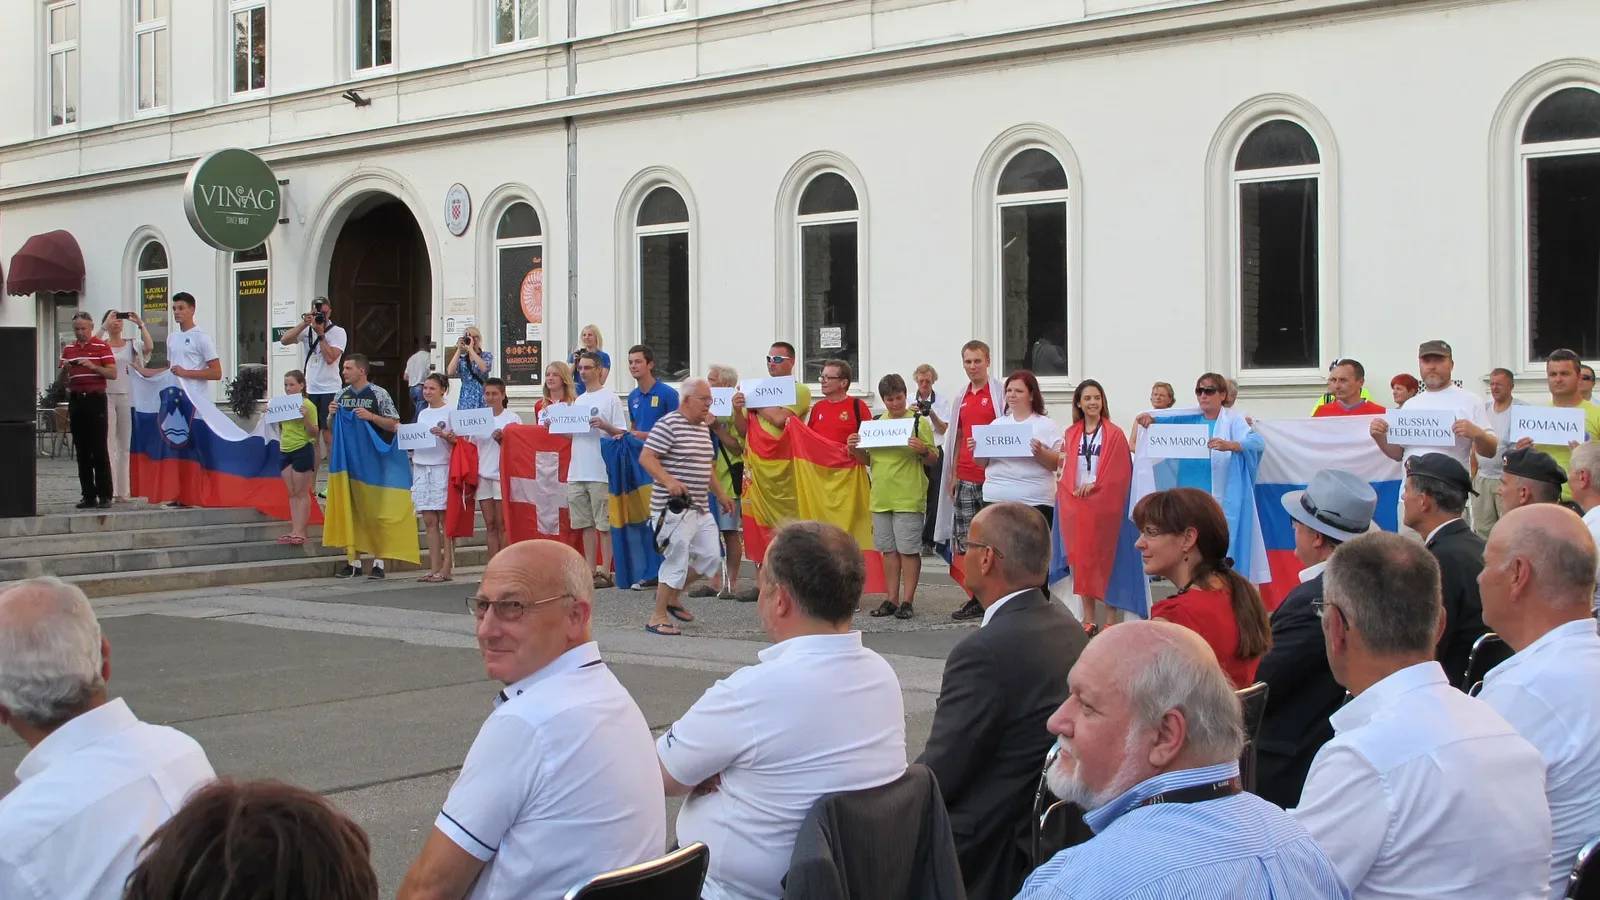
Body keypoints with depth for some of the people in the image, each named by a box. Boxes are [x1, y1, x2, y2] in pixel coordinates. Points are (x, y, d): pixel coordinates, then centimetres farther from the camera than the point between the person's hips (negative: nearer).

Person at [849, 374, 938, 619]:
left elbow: (933, 459, -2)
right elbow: (868, 460, 20)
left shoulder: (919, 422, -2)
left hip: (909, 497, -5)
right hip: (881, 496, 5)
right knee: (888, 549, 10)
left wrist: (922, 450, -22)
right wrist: (856, 449, 2)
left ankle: (907, 601, 3)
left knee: (908, 549, -2)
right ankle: (891, 600, 16)